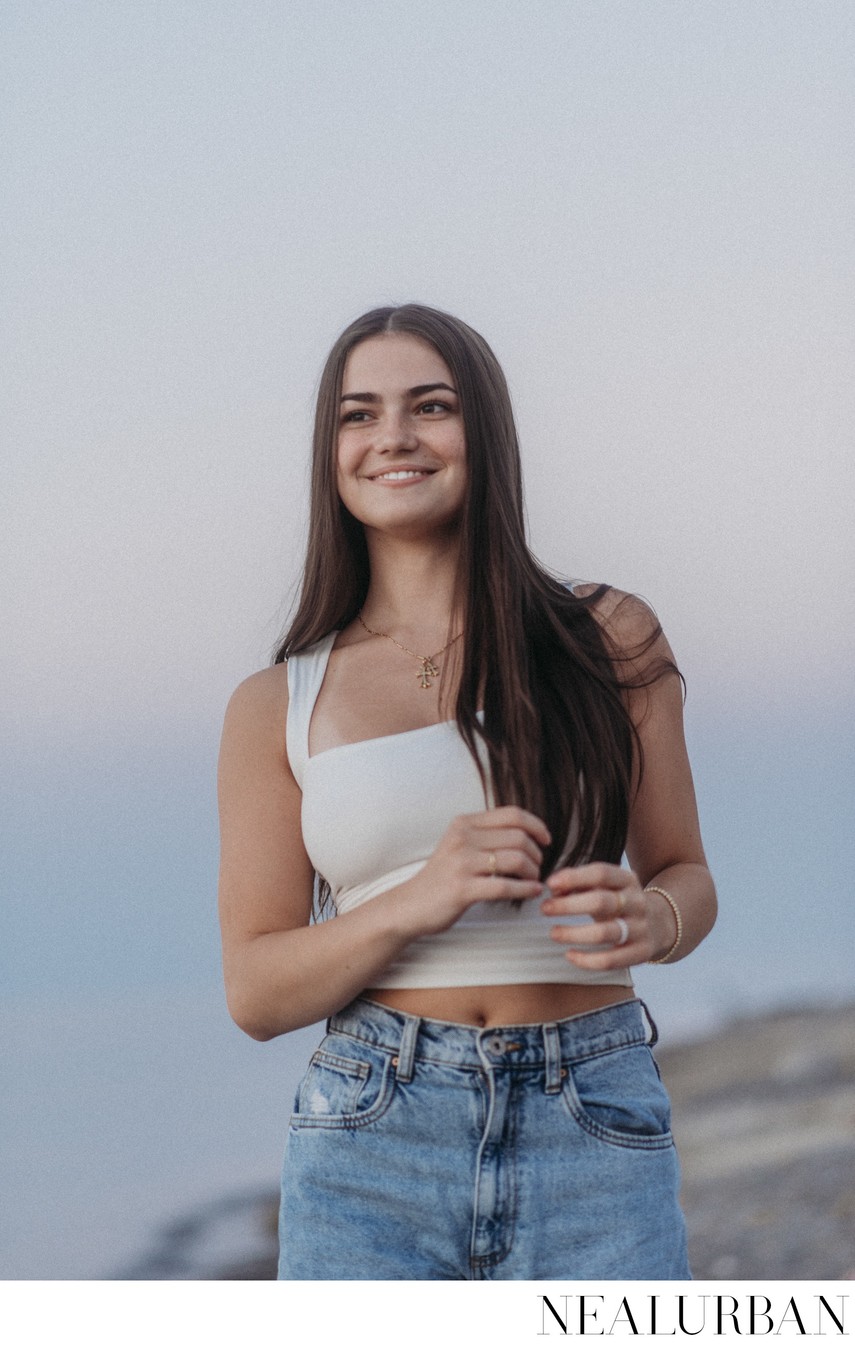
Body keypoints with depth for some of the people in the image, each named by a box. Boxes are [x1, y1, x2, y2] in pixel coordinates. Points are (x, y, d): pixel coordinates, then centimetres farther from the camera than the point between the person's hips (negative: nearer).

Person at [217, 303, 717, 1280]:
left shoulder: (609, 644, 9)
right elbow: (255, 994, 5)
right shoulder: (279, 707, 8)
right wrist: (417, 903, -13)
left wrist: (644, 921, -9)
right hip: (372, 1139, 0)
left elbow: (685, 875, 15)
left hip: (594, 1134, 0)